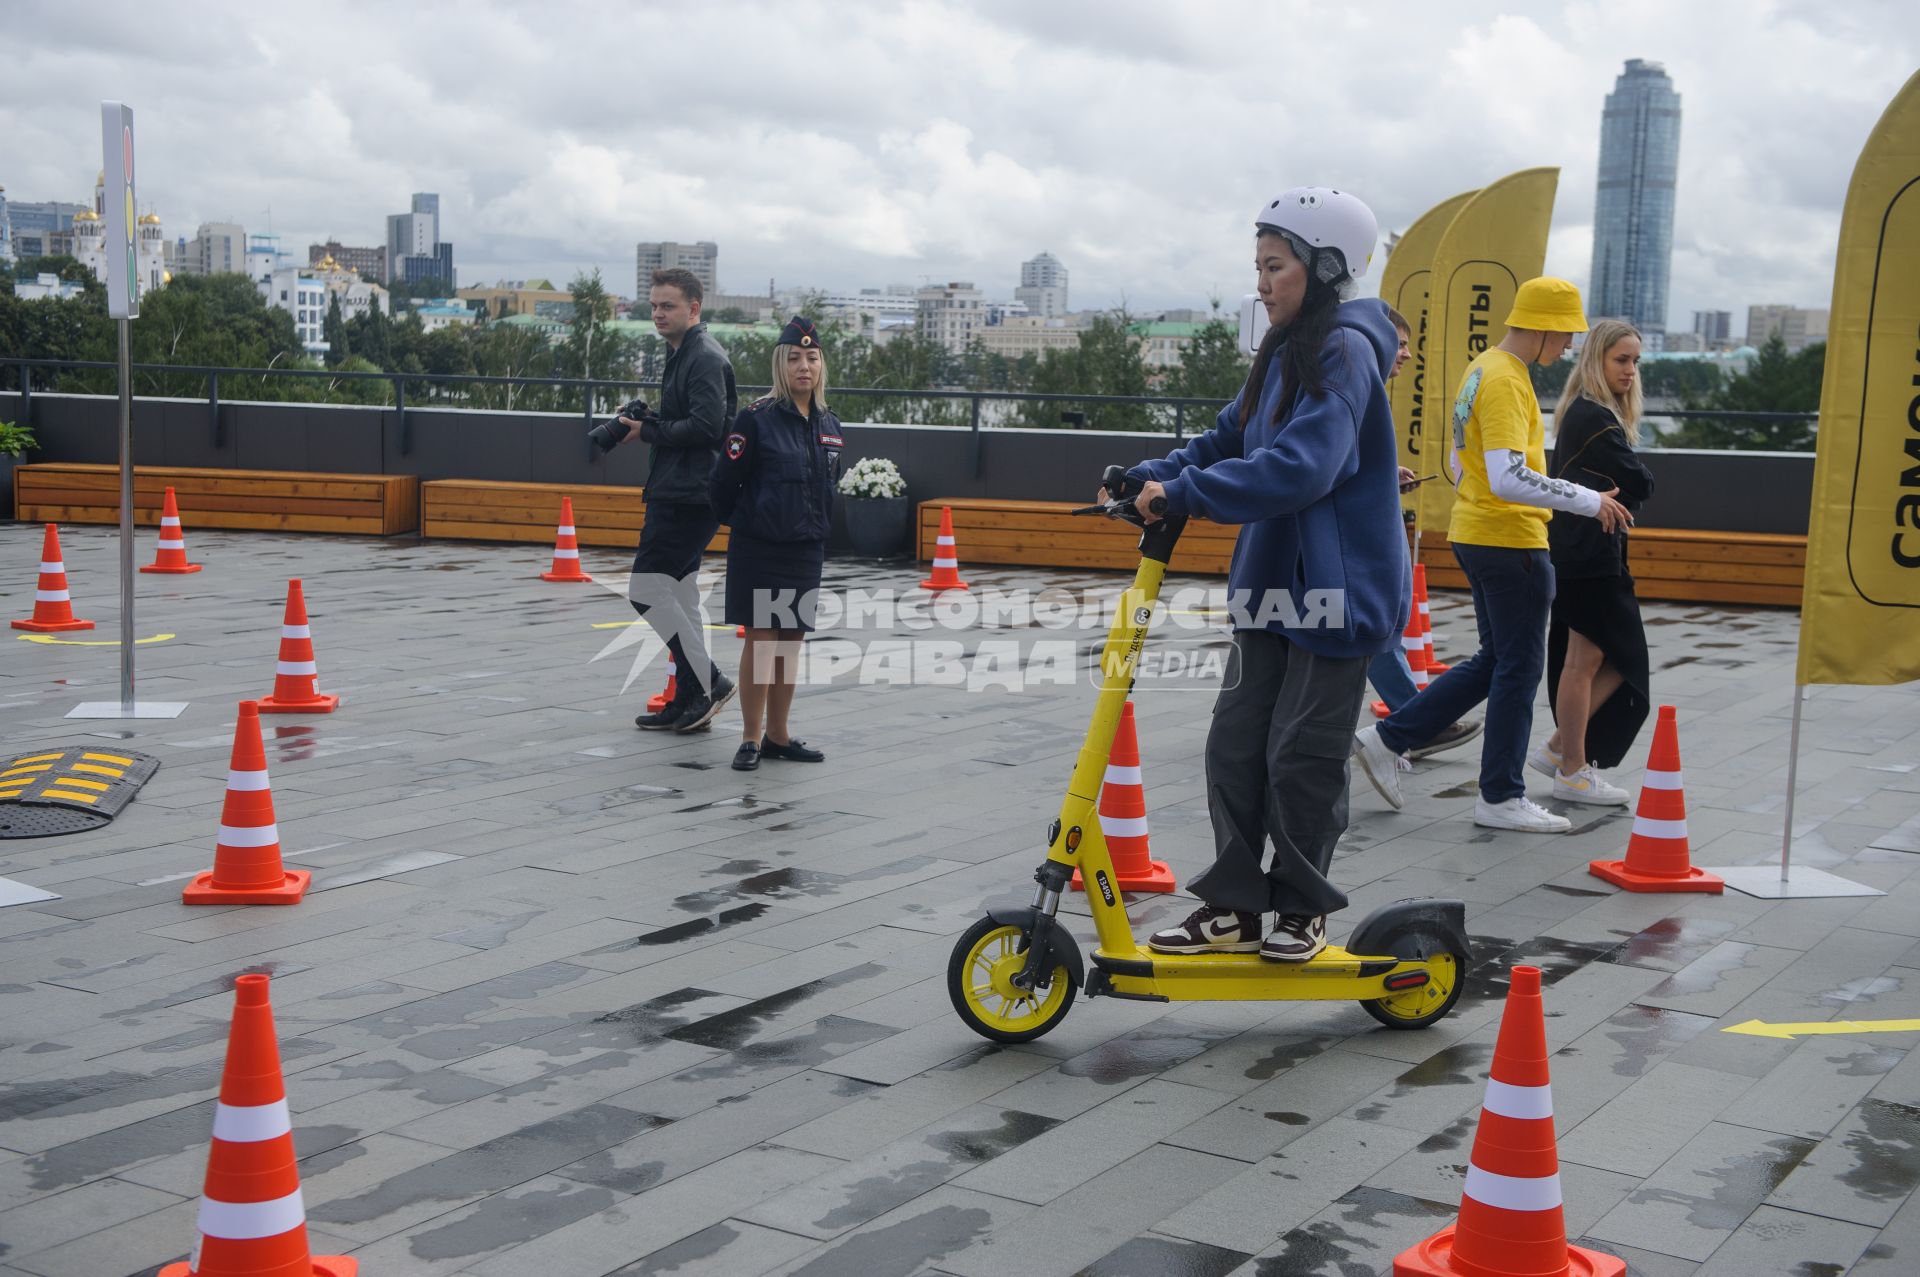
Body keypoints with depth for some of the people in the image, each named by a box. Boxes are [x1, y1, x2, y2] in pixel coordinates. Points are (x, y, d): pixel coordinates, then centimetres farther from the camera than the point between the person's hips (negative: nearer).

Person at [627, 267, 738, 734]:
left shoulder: (706, 358, -14)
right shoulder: (681, 354, 18)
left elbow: (706, 425, -23)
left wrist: (648, 431, -13)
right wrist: (648, 425, 5)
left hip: (687, 497, -11)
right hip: (679, 492, 11)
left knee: (647, 588, -10)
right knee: (679, 597, 12)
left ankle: (709, 683, -4)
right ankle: (689, 702, 17)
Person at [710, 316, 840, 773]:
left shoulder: (829, 426, 6)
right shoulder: (757, 418, -11)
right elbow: (723, 484, -6)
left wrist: (819, 530, 15)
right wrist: (745, 523, 6)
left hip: (806, 551, 5)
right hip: (759, 549, -5)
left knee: (791, 642, 10)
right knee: (761, 640, -3)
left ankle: (777, 736, 20)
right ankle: (750, 739, 6)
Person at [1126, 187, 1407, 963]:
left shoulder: (1345, 351, -16)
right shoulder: (1283, 354, 13)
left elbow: (1299, 467, -27)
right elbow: (1230, 438, 14)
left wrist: (1184, 492, -27)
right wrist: (1148, 477, -2)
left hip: (1339, 589, -8)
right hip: (1272, 585, 8)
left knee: (1301, 755, -1)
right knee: (1235, 744, 6)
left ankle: (1303, 910, 16)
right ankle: (1234, 908, 14)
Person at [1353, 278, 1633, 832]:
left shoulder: (1482, 369, 14)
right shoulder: (1505, 380, -18)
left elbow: (1459, 462, 21)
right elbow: (1509, 478, -27)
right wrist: (1589, 501, -22)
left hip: (1475, 533, 10)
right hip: (1511, 542, -10)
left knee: (1496, 661, 17)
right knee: (1519, 667, 1)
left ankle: (1388, 738, 16)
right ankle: (1501, 798, 9)